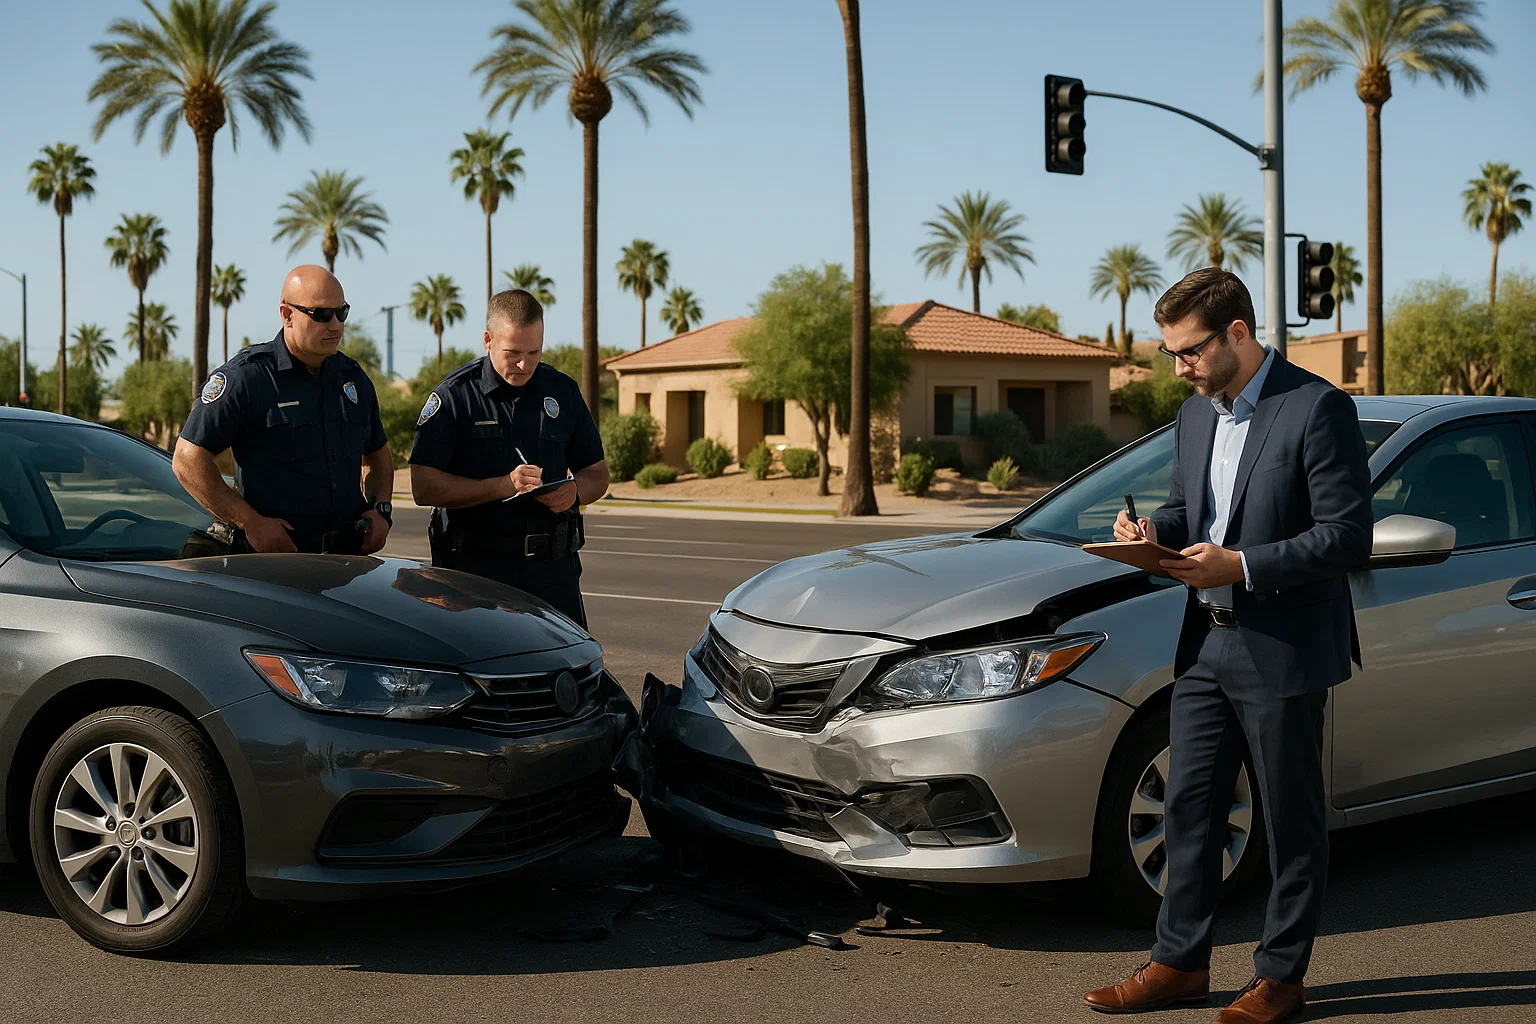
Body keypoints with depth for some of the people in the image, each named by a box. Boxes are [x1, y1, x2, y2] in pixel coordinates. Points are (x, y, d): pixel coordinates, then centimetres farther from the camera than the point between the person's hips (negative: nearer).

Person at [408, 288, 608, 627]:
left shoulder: (562, 392, 10)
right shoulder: (453, 396, -2)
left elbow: (597, 475, 16)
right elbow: (424, 487, -9)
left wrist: (575, 491, -8)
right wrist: (502, 485, -19)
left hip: (553, 563, 3)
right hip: (475, 563, -3)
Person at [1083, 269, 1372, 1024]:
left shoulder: (1317, 408, -13)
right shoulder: (1194, 414, 11)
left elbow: (1347, 536, -16)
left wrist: (1240, 565, -22)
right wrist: (1153, 530, -1)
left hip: (1283, 650, -7)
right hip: (1205, 643, 7)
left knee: (1292, 820, 6)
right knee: (1188, 808, 11)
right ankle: (1180, 963, 21)